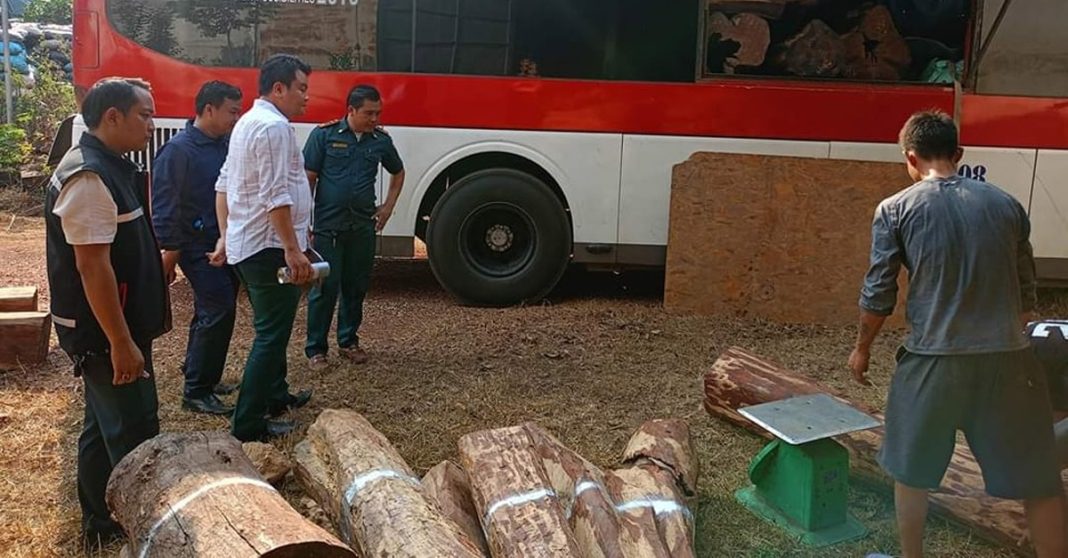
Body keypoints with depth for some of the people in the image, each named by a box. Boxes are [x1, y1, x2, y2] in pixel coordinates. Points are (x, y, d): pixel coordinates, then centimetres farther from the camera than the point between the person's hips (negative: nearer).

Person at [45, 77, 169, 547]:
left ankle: (101, 521, 33)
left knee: (105, 426, 19)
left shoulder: (108, 167, 11)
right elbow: (91, 266, -26)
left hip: (109, 327, 11)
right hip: (103, 331, -11)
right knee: (134, 434, -4)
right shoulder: (89, 176, -22)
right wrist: (122, 343, -24)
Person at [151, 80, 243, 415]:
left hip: (227, 244, 8)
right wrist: (170, 251, -13)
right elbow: (164, 205, -13)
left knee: (211, 312, 17)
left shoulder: (228, 145, 8)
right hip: (199, 247, -8)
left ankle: (200, 376, 34)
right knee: (219, 311, -11)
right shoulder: (178, 150, -14)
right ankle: (196, 392, -1)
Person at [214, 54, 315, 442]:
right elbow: (276, 197, -24)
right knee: (271, 334, -4)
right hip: (270, 246, -11)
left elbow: (223, 185, 20)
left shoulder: (248, 122, 17)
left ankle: (275, 396, 37)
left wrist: (225, 236, 22)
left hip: (245, 244, 11)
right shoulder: (275, 126, -16)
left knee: (272, 327, 23)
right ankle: (248, 425, 0)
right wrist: (292, 250, -24)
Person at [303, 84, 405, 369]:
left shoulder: (381, 140, 6)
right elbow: (308, 178, -3)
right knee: (325, 287, -1)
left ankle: (348, 340, 27)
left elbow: (398, 173, 23)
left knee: (357, 286, 11)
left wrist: (388, 206, 13)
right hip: (328, 226, -4)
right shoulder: (324, 134, -5)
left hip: (364, 227, 4)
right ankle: (315, 349, 10)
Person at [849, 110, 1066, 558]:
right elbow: (1026, 292, 12)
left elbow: (878, 294, -2)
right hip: (1007, 357, 2)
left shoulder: (895, 209, -3)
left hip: (933, 359, -1)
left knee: (912, 469, 19)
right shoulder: (1006, 204, 6)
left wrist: (862, 348, 13)